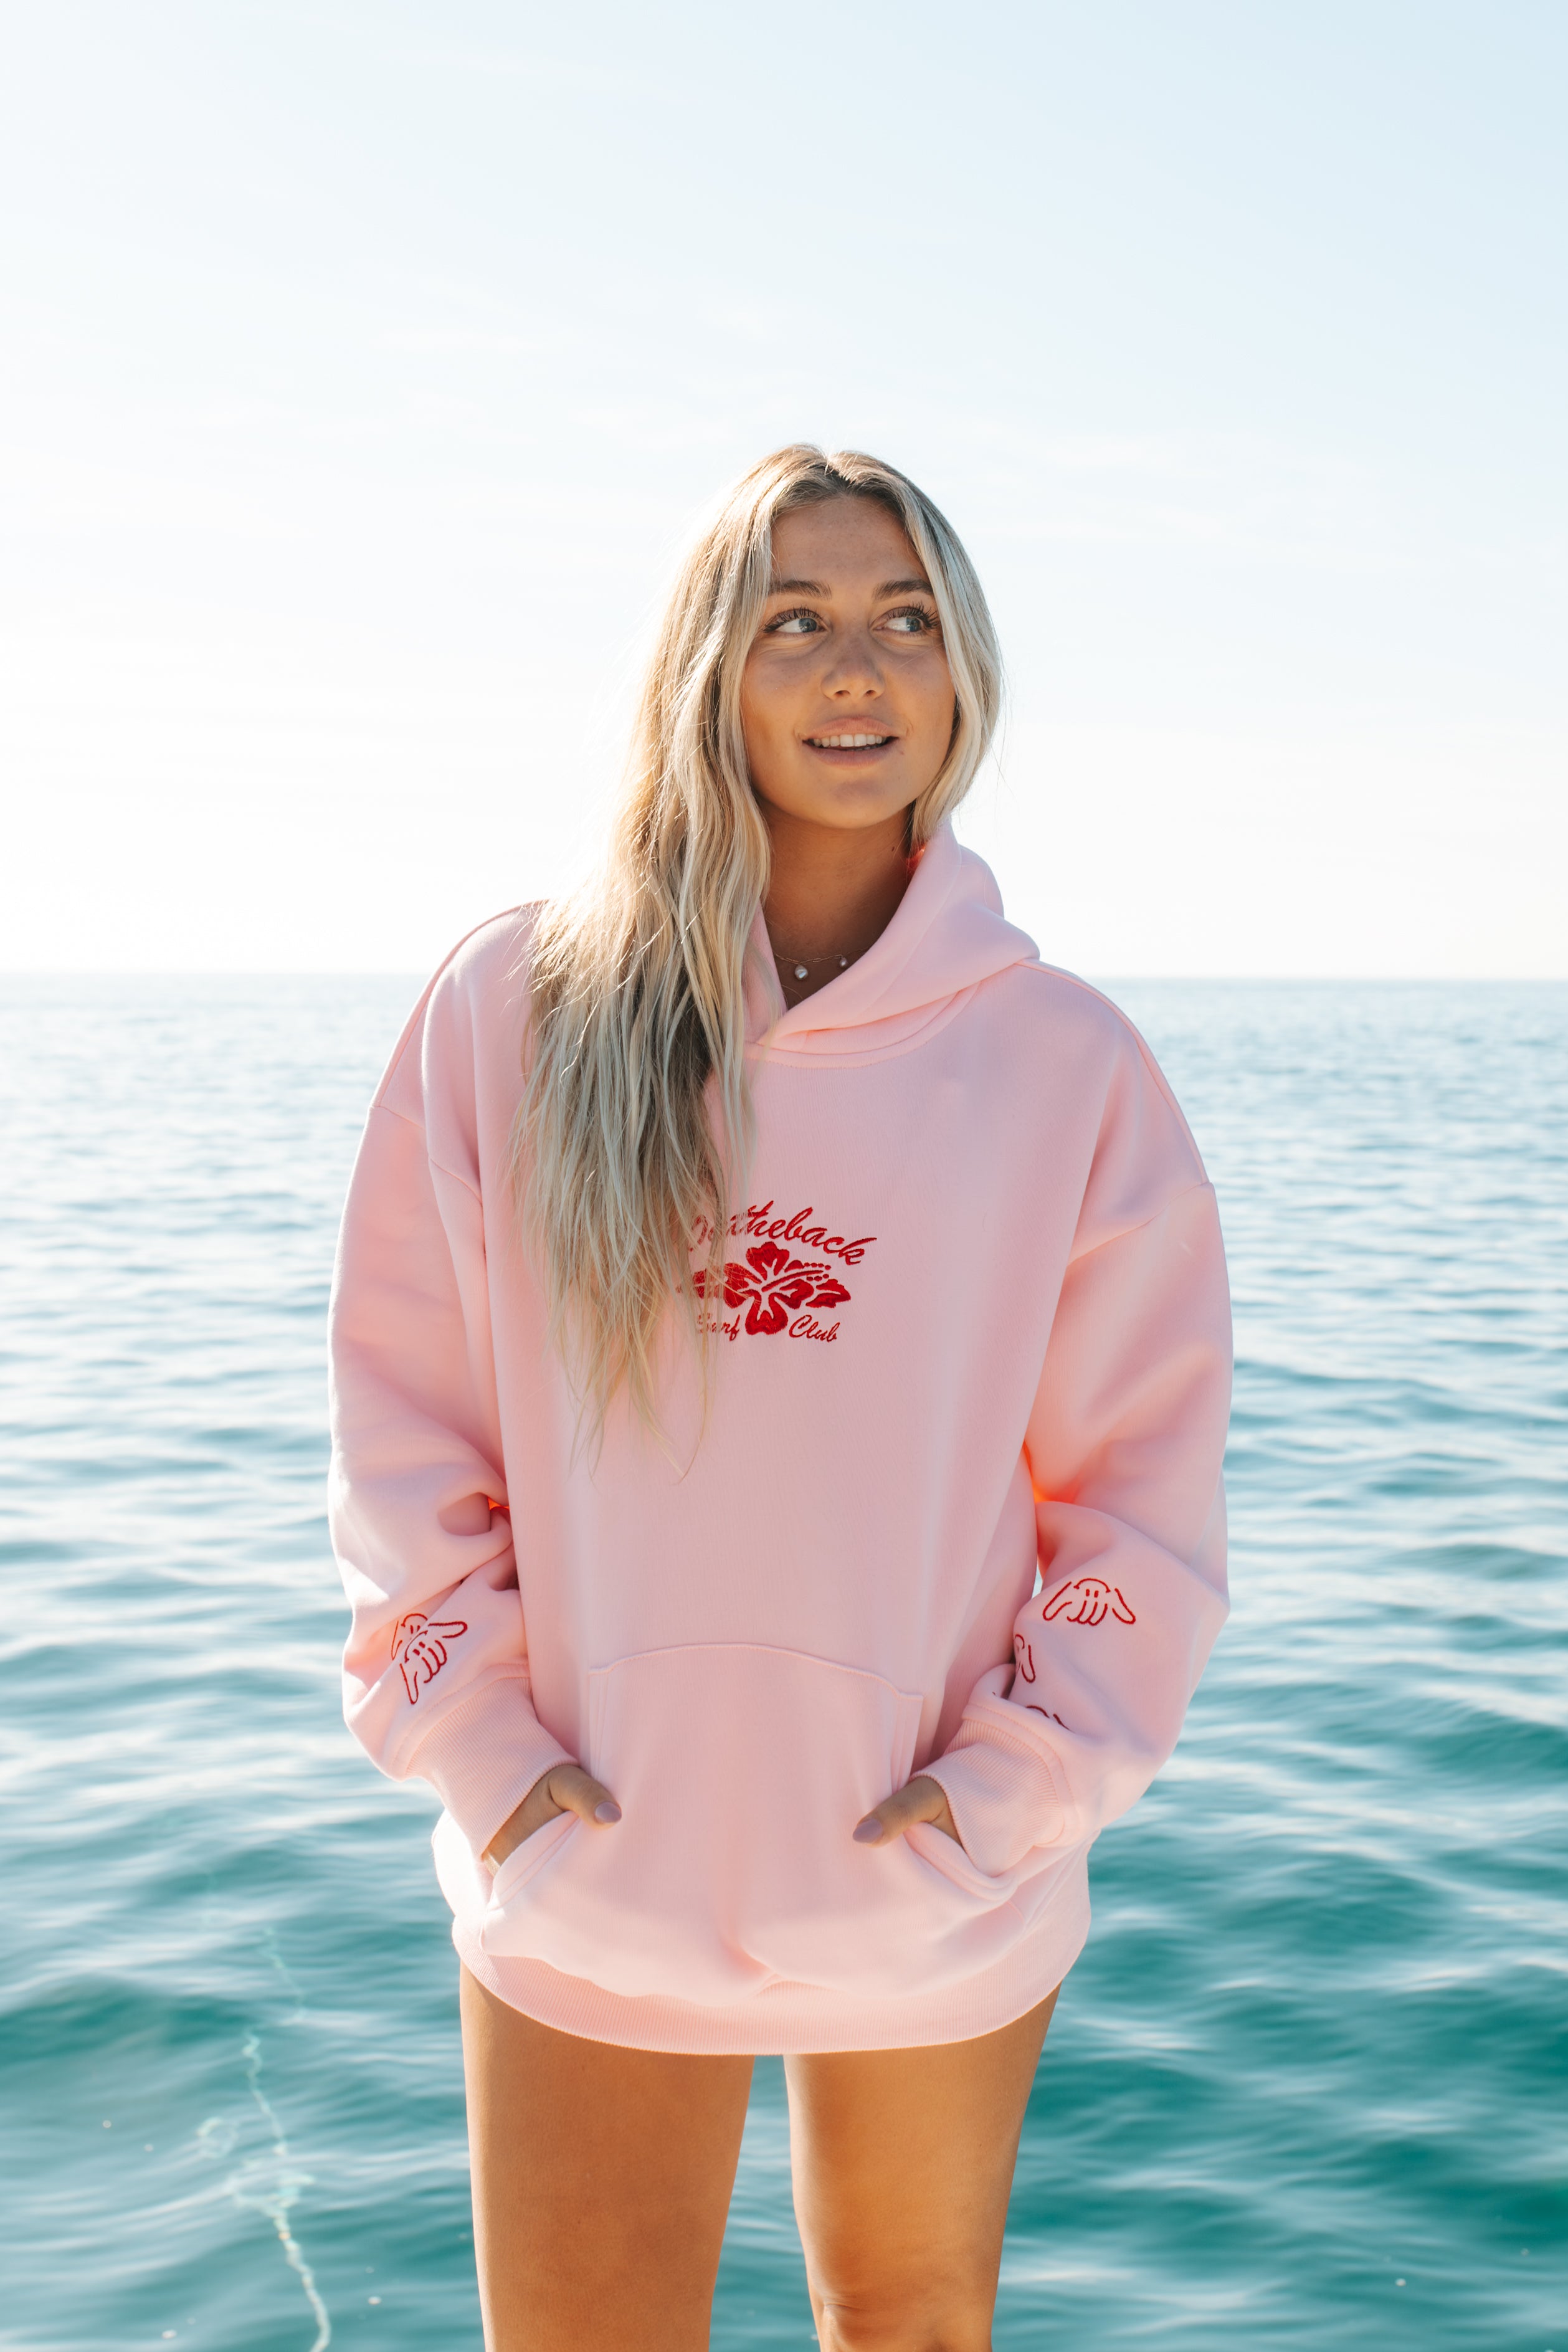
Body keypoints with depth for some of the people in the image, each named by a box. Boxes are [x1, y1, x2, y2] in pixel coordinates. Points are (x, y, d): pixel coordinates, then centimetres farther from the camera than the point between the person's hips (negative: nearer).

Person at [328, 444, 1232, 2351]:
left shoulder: (1067, 1061, -3)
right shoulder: (511, 1015, -4)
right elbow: (404, 1413, 1)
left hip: (943, 1897, 1)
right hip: (578, 1892, -1)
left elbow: (1146, 1475, 1)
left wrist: (1023, 1779, -7)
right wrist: (472, 1738, -6)